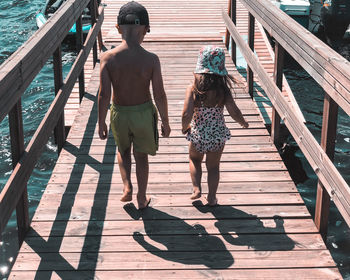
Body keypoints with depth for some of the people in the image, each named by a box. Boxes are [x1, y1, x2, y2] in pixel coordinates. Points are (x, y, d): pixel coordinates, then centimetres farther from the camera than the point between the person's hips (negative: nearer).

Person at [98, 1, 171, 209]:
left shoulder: (108, 58, -17)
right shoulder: (151, 60, -19)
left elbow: (104, 95, -14)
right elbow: (160, 96, -14)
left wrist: (101, 122, -1)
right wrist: (165, 122, 1)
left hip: (119, 113, 1)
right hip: (144, 112, -1)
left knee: (123, 150, 29)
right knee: (141, 155, 20)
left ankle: (127, 187, 14)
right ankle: (142, 198, 31)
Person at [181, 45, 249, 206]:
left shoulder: (193, 89, -17)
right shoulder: (223, 89, -14)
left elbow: (186, 115, -22)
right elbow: (234, 112, -14)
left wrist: (185, 127, -2)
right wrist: (244, 123, 6)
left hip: (197, 135, 0)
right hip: (218, 135, 1)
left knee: (194, 159, 29)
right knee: (213, 166, 21)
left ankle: (196, 189, 16)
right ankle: (211, 197, 27)